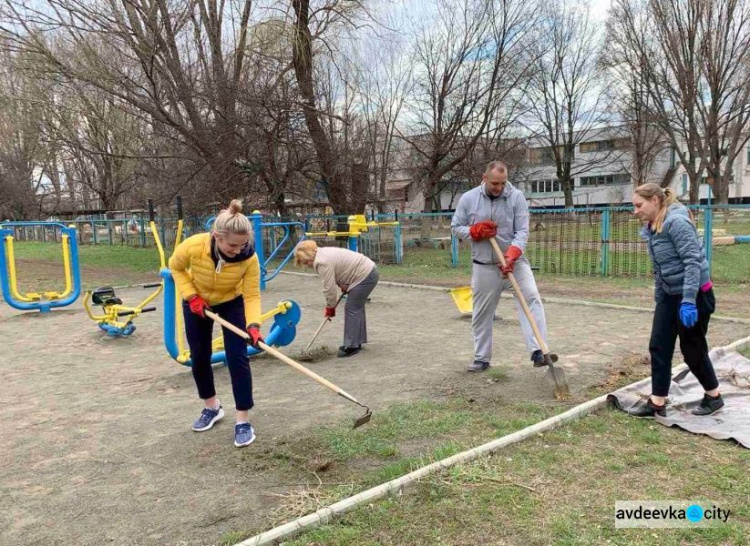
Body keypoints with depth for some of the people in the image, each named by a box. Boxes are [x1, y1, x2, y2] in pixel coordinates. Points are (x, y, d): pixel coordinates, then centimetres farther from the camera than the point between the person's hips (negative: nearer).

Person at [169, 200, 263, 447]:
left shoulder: (249, 258, -34)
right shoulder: (193, 246, -34)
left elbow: (252, 296, -28)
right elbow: (176, 267, -12)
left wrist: (253, 325, -44)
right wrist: (191, 295, -22)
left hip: (232, 302, -1)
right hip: (197, 302, 2)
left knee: (237, 358, -11)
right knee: (199, 357, 9)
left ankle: (243, 421, -1)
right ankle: (212, 408, 32)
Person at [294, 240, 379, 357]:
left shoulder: (322, 262, -19)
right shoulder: (323, 253, 11)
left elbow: (329, 288, -17)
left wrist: (330, 308, -5)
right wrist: (344, 286, 13)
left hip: (365, 276, -11)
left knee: (352, 309, -7)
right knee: (357, 308, 15)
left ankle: (351, 346, -2)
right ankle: (356, 342, 23)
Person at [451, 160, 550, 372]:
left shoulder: (516, 197, -7)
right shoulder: (468, 199, -3)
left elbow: (522, 231, -12)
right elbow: (456, 227, 5)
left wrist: (511, 256, -28)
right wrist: (475, 231, -15)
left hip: (514, 261, -1)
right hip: (484, 267, 1)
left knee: (531, 299, -19)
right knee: (482, 313, 8)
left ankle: (538, 352, -21)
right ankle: (482, 358, 22)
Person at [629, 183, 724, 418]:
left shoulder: (677, 222, -19)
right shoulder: (652, 228, 7)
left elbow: (692, 261, -24)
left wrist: (688, 300, -28)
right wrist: (658, 297, 17)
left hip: (695, 295, -8)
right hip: (669, 296, 8)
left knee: (692, 349, 6)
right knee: (658, 348, 3)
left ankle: (713, 396, 28)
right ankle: (657, 403, 9)